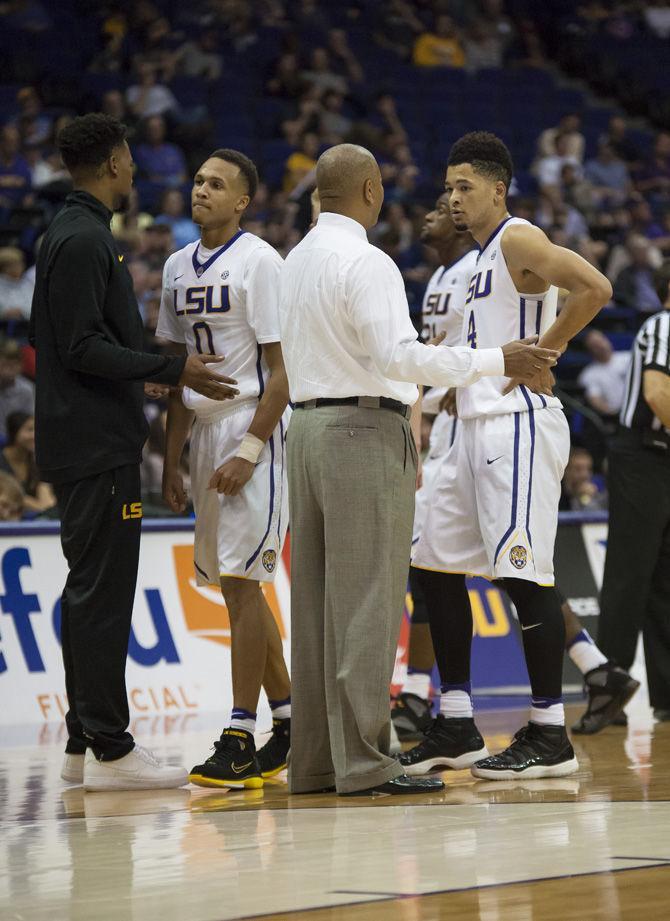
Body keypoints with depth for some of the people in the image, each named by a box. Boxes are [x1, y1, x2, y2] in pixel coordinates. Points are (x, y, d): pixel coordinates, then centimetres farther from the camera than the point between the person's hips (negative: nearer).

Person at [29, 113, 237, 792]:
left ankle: (84, 742, 16)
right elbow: (85, 348, -21)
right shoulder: (86, 240, -15)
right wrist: (172, 371, -17)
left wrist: (135, 373, 29)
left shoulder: (67, 233, 17)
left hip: (76, 443, 11)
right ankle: (109, 748, -9)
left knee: (89, 590, 12)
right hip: (99, 443, -11)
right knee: (103, 591, -9)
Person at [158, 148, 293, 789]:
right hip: (206, 434, 8)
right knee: (238, 588, 10)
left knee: (241, 584, -11)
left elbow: (284, 370, -13)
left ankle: (240, 739, -10)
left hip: (253, 431, -8)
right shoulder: (178, 267, 14)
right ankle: (288, 724, 18)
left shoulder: (259, 262, -10)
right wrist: (172, 458, 15)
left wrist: (249, 450, -18)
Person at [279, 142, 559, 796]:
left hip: (307, 426, 9)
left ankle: (313, 759, 9)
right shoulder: (366, 263, -13)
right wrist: (496, 361, -18)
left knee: (316, 598, 8)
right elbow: (398, 355, -22)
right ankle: (362, 762, -10)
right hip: (366, 430, -9)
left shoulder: (297, 261, 15)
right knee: (366, 599, -8)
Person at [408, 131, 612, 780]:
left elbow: (594, 288, -23)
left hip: (517, 426, -11)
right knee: (436, 565, 10)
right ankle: (456, 730, 15)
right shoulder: (482, 258, 20)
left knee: (523, 574, -10)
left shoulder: (518, 240, -9)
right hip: (477, 429, 11)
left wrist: (541, 355, -18)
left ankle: (549, 738, -5)